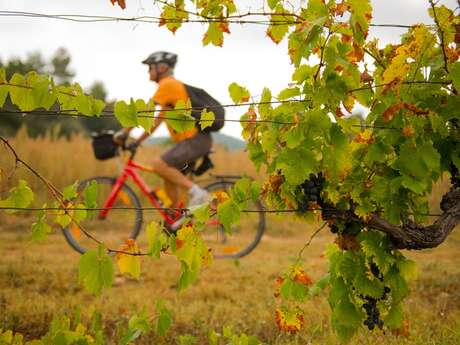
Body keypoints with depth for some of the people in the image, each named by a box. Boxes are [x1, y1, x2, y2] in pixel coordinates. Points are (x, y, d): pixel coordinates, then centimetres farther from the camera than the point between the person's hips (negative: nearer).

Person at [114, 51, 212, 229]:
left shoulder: (168, 84, -9)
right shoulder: (171, 86, 21)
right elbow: (157, 120, 24)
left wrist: (124, 132, -9)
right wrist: (137, 140, 21)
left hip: (195, 139, -10)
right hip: (193, 139, 10)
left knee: (159, 164, -18)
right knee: (169, 175, 13)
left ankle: (196, 192, -16)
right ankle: (178, 219, 17)